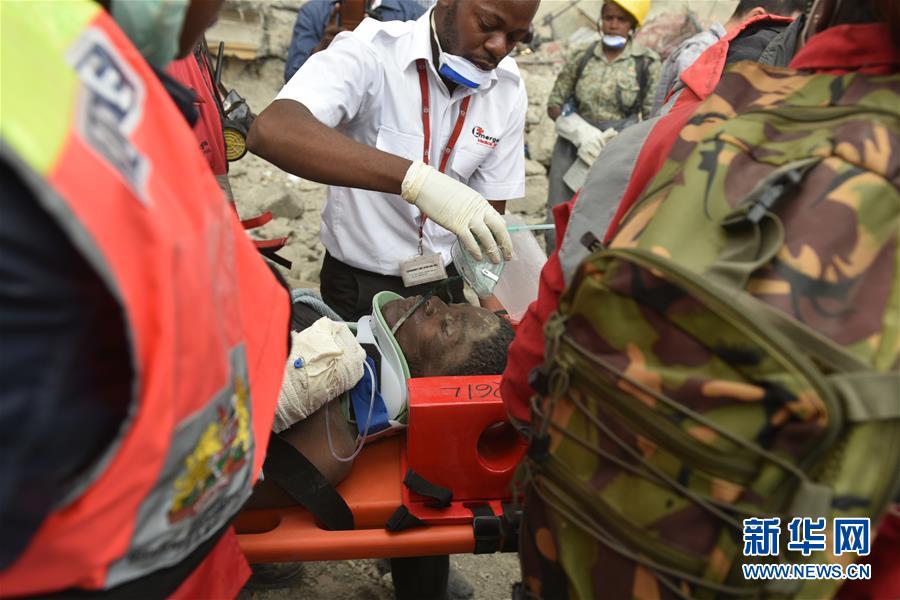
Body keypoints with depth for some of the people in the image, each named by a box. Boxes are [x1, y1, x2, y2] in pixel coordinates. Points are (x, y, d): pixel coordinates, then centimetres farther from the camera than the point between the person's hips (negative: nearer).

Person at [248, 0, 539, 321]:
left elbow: (491, 211, -2)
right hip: (357, 286, -3)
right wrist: (415, 178, -46)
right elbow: (270, 132, -38)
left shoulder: (509, 91, -6)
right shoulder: (370, 53, -20)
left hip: (443, 284, 4)